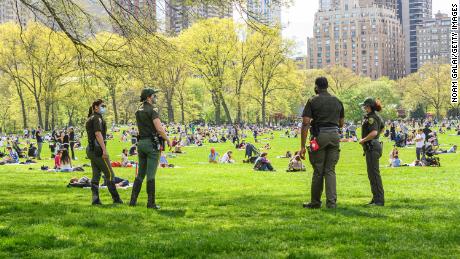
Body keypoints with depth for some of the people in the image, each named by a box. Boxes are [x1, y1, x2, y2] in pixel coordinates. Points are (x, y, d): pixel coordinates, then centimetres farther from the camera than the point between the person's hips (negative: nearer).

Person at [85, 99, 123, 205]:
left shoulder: (90, 119, 19)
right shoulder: (97, 118, -10)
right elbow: (98, 134, -20)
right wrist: (104, 149, -24)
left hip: (91, 149, 10)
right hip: (98, 148, -10)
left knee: (96, 175, 8)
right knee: (109, 174, -5)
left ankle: (95, 199, 4)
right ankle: (116, 198, -4)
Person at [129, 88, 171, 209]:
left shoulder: (138, 111, 13)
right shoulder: (152, 111, -12)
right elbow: (159, 129, -19)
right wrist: (168, 140, -7)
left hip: (141, 143, 7)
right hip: (152, 143, -7)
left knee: (140, 173, 13)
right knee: (151, 174, -6)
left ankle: (133, 200, 12)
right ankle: (151, 202, -4)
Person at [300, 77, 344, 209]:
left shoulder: (313, 101, -2)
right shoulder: (337, 101, 11)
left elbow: (305, 123, -9)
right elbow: (341, 123, 17)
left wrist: (302, 146, -9)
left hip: (319, 136, -3)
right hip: (334, 135, 3)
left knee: (318, 171, 6)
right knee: (330, 170, 6)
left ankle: (315, 202, 14)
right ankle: (331, 202, -3)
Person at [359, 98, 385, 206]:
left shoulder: (371, 117, -16)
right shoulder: (376, 116, 15)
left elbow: (374, 132, -28)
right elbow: (382, 128, 32)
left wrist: (363, 140, -17)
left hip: (372, 147, -11)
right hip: (374, 146, 11)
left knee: (374, 173, -8)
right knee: (372, 173, 15)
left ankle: (379, 200, -7)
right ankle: (376, 198, 19)